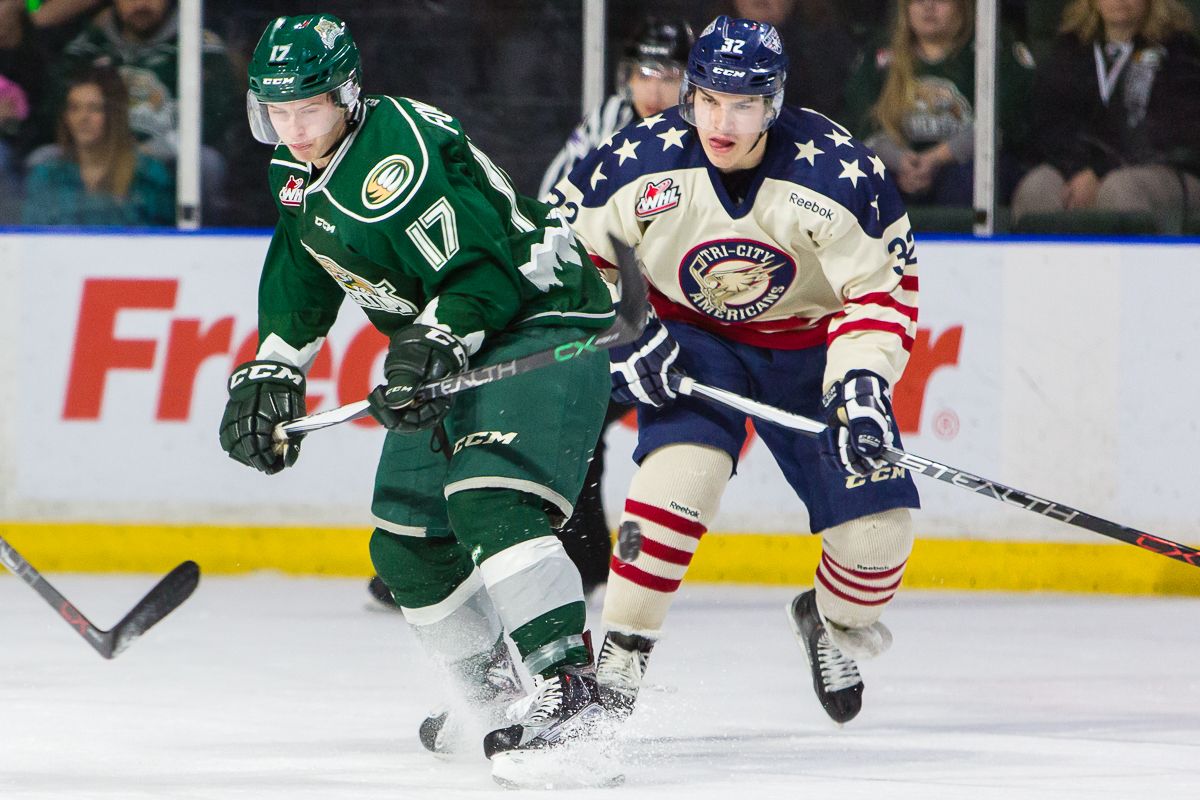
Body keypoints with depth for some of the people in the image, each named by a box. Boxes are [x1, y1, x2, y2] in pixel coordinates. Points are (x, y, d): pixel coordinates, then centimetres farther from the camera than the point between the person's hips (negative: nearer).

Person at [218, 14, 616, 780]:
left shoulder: (397, 157, -26)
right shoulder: (298, 169, 5)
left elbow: (488, 268, -29)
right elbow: (300, 276, 20)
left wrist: (434, 343, -39)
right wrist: (271, 372, 14)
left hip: (540, 321, -11)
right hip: (452, 348, 11)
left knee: (488, 501, -31)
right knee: (406, 540, 11)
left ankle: (569, 686, -38)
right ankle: (499, 696, 25)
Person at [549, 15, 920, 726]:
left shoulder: (838, 172, -24)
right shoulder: (639, 163, -21)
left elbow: (883, 284, -15)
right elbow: (569, 251, -4)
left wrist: (863, 387, -27)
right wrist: (620, 338, -12)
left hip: (811, 345, 1)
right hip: (691, 340, -1)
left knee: (877, 525, -7)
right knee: (680, 474, -28)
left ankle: (835, 624, 28)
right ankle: (619, 660, -16)